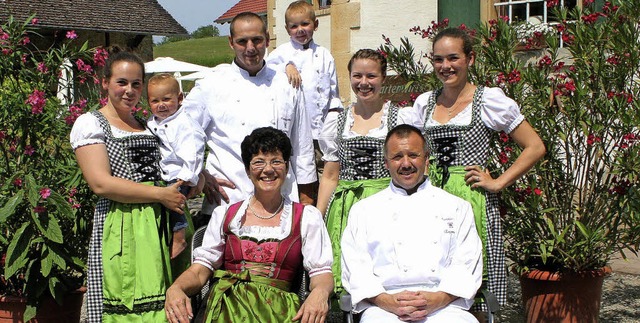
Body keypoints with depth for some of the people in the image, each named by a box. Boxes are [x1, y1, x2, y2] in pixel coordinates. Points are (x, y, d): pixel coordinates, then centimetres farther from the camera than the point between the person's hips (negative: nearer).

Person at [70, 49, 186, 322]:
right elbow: (101, 183, -11)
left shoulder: (148, 126, 20)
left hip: (160, 227, 5)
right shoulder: (90, 123, 1)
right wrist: (160, 194, -12)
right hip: (119, 229, -5)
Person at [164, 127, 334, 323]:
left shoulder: (307, 217, 17)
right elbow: (200, 269, 14)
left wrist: (320, 293, -17)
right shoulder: (224, 215, 20)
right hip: (226, 304, 0)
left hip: (278, 306, 0)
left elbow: (321, 273, 8)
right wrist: (175, 289, -8)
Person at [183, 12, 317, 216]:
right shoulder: (211, 86, 2)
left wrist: (306, 199, 13)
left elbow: (302, 146, 13)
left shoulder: (287, 86, 9)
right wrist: (201, 177, -1)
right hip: (229, 201, -2)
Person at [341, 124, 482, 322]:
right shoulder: (364, 210, 18)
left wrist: (438, 299, -10)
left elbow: (467, 264, 9)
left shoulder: (457, 208, 18)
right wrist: (387, 301, -10)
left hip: (444, 307, 1)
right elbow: (355, 267, 8)